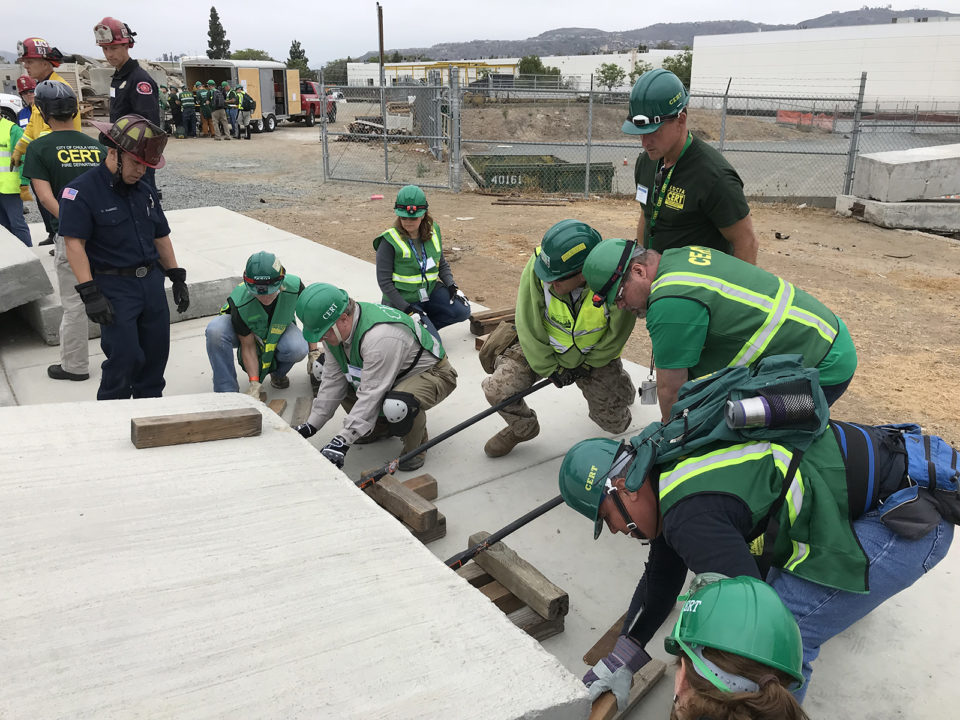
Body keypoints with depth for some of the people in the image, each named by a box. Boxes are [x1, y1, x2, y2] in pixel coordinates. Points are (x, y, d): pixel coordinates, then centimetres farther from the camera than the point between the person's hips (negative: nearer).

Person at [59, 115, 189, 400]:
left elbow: (161, 237, 19)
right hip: (114, 287, -6)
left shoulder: (145, 191, 11)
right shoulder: (81, 191, -10)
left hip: (152, 282, 7)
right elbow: (74, 244, -15)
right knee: (124, 358, -8)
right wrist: (90, 294, -21)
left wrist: (178, 279, 15)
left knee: (156, 354, 10)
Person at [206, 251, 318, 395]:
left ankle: (278, 372, 4)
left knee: (297, 349, -34)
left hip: (280, 328, 1)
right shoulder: (239, 302, -34)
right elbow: (248, 346, -23)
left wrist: (314, 353, -10)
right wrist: (254, 383, -26)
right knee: (215, 331, -35)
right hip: (247, 332, -1)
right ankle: (227, 392, -19)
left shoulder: (294, 287, -30)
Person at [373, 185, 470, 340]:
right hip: (402, 300, -6)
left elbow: (442, 264, 13)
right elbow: (384, 281, -14)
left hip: (430, 291, 6)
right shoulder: (390, 241, -15)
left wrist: (451, 285, -6)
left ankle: (424, 324, 4)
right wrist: (406, 308, -21)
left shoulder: (432, 231, 2)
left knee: (462, 311, -15)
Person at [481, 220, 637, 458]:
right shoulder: (537, 266, -32)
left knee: (616, 424, 7)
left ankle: (620, 390, 44)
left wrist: (585, 366, -10)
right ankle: (522, 428, 17)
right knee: (496, 390, -17)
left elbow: (617, 335, -16)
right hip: (540, 347, 1)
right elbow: (529, 324, -19)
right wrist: (549, 367, -12)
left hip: (595, 354, 0)